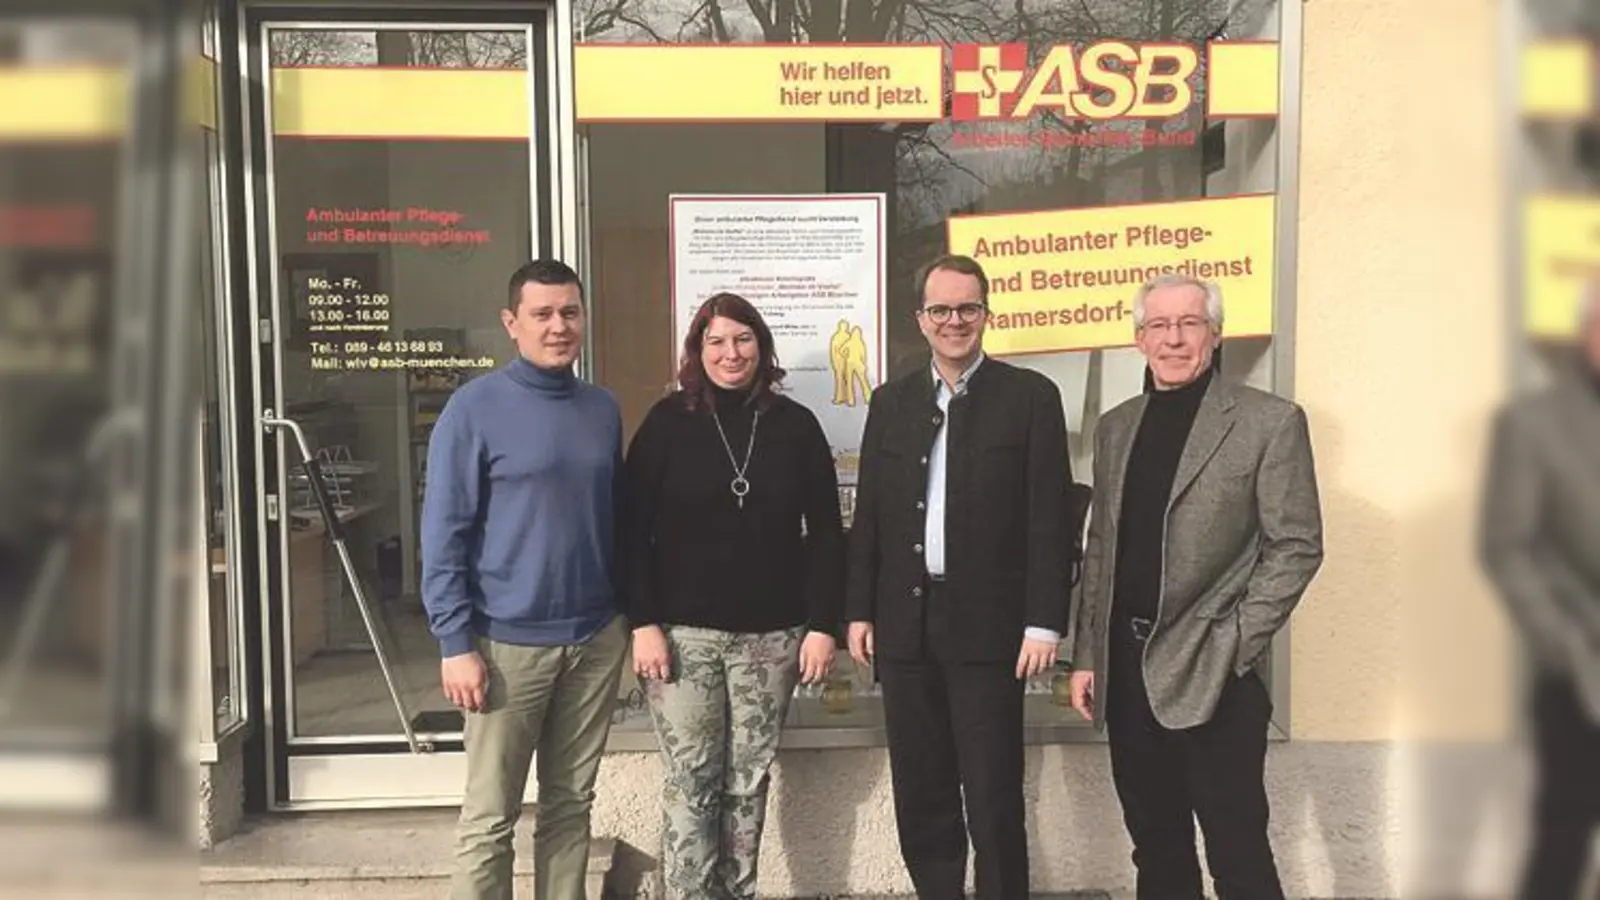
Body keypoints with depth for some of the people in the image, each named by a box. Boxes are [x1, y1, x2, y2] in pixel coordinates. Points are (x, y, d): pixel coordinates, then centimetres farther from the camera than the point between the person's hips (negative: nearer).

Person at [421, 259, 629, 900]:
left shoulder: (604, 409, 7)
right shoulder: (475, 408, -8)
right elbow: (444, 534, -9)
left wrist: (632, 612, 13)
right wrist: (456, 644, -13)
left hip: (597, 638, 5)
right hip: (509, 643, -4)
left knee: (571, 804, 15)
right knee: (489, 819, 3)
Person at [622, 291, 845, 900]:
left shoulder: (795, 425, 4)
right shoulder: (667, 422, 0)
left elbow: (824, 533, 5)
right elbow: (634, 530, -2)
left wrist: (822, 624, -1)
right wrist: (643, 623, -9)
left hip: (771, 634, 2)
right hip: (683, 631, -1)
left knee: (748, 780, 10)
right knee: (690, 782, 2)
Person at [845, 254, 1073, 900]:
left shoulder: (1030, 396, -1)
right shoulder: (891, 402, 11)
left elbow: (1049, 519, -5)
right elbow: (868, 516, 11)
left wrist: (1044, 622, -10)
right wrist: (859, 611, 7)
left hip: (987, 625, -4)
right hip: (905, 623, 4)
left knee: (994, 798, 1)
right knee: (920, 797, 12)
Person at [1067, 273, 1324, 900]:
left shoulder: (1270, 421, -4)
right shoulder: (1116, 426, 11)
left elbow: (1296, 547, -7)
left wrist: (1234, 648, -13)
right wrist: (1086, 656, 9)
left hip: (1211, 673, -5)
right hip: (1125, 670, 5)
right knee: (1156, 848, 15)